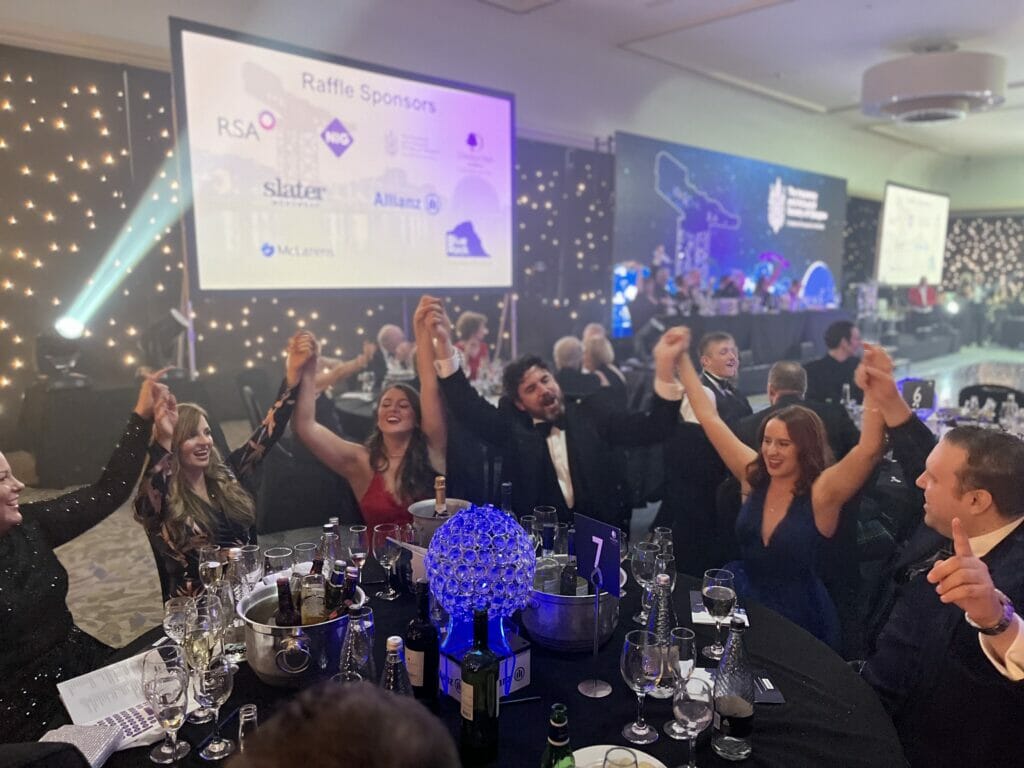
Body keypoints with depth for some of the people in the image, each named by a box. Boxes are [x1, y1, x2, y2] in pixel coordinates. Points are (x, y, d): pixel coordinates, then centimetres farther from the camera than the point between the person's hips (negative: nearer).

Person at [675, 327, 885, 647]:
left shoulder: (822, 492, -17)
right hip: (745, 608, 4)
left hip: (800, 620, -4)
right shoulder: (753, 476, -7)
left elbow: (869, 449, -33)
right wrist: (682, 360, -8)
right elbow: (709, 418, -6)